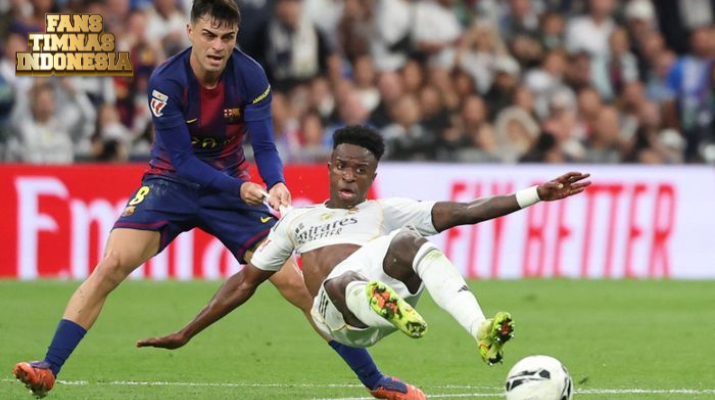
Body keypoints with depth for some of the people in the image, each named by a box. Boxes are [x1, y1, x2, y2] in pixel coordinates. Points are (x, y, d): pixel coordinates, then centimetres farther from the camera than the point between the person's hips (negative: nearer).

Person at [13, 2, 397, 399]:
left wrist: (276, 185, -34)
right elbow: (181, 158, -20)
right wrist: (239, 188, -32)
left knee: (295, 284, -7)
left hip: (232, 185, 1)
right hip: (171, 181, -1)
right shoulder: (166, 81, -21)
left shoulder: (251, 76, -15)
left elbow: (264, 146, -13)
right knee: (111, 266, -24)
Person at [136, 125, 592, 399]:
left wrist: (536, 195, 5)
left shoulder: (388, 212, 29)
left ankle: (482, 332, -53)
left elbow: (462, 212, 17)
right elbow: (245, 282, 38)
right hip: (335, 313, 0)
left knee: (409, 242, -34)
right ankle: (388, 310, -77)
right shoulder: (297, 221, 36)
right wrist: (186, 334, 35)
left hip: (387, 282, 0)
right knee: (343, 283, -39)